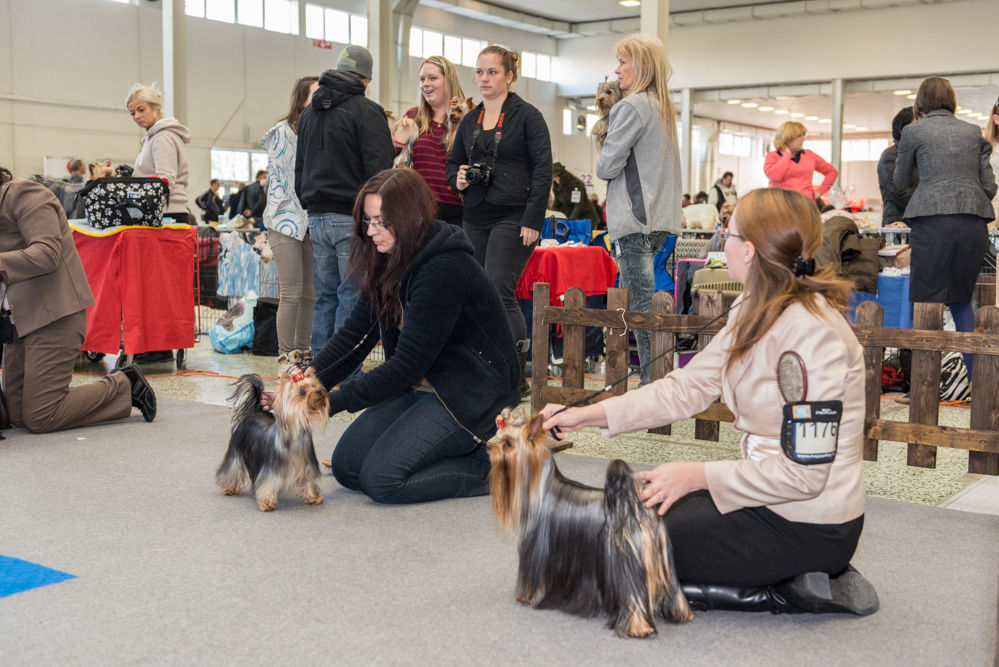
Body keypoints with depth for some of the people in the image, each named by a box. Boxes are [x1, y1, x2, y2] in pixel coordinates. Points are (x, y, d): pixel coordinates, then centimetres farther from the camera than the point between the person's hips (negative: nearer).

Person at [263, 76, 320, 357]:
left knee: (310, 294, 5)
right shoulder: (283, 133, -1)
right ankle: (286, 356, -2)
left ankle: (303, 352, 14)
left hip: (313, 223, 5)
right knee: (291, 293, -7)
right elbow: (277, 179, -3)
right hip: (287, 222, -5)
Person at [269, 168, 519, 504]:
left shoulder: (443, 271, -24)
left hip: (469, 396, -9)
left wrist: (333, 401, -25)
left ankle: (489, 464, -2)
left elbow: (408, 364, -25)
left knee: (381, 478, -19)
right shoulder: (388, 264, 4)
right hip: (423, 386, 9)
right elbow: (353, 336, 1)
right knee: (346, 466, 1)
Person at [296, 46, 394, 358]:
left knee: (325, 297, 12)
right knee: (352, 296, -4)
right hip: (352, 217, -7)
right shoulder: (366, 111, -7)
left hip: (317, 217, 7)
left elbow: (299, 168, 23)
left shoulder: (308, 113, 17)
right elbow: (379, 168, -14)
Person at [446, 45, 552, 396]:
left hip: (513, 218, -6)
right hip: (476, 218, 7)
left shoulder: (527, 116, -2)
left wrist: (532, 221, -15)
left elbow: (543, 170, -8)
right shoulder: (470, 120, 15)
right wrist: (458, 178, 0)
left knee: (499, 292, -14)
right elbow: (452, 162, 25)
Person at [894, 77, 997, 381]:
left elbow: (901, 182, 18)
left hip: (933, 219, -4)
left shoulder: (913, 132, 5)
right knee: (961, 299, 17)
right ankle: (974, 375, 14)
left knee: (926, 301, 1)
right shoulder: (973, 132, 15)